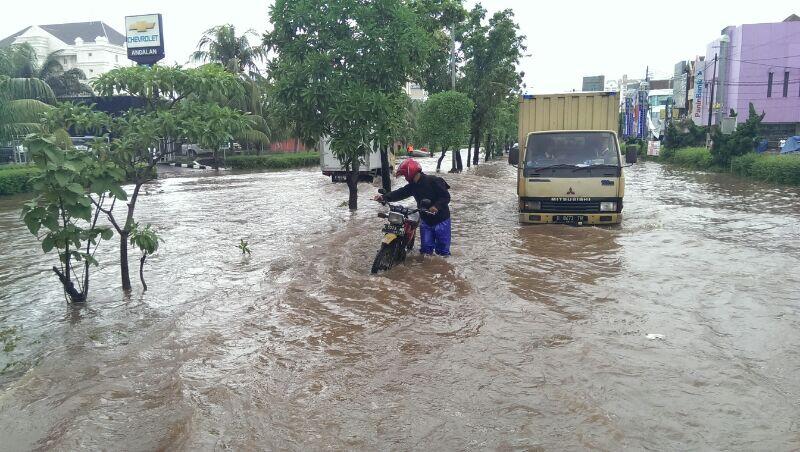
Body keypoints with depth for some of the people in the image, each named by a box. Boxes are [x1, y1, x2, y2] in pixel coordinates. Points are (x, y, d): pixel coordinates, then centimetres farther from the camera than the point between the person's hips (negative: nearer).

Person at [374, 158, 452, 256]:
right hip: (425, 220, 6)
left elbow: (446, 197, -16)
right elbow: (400, 193, -3)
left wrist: (436, 206, -32)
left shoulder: (433, 181, -16)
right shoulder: (412, 186, 5)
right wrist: (384, 197, -16)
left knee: (442, 250, 1)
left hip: (441, 219, -6)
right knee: (425, 249, 7)